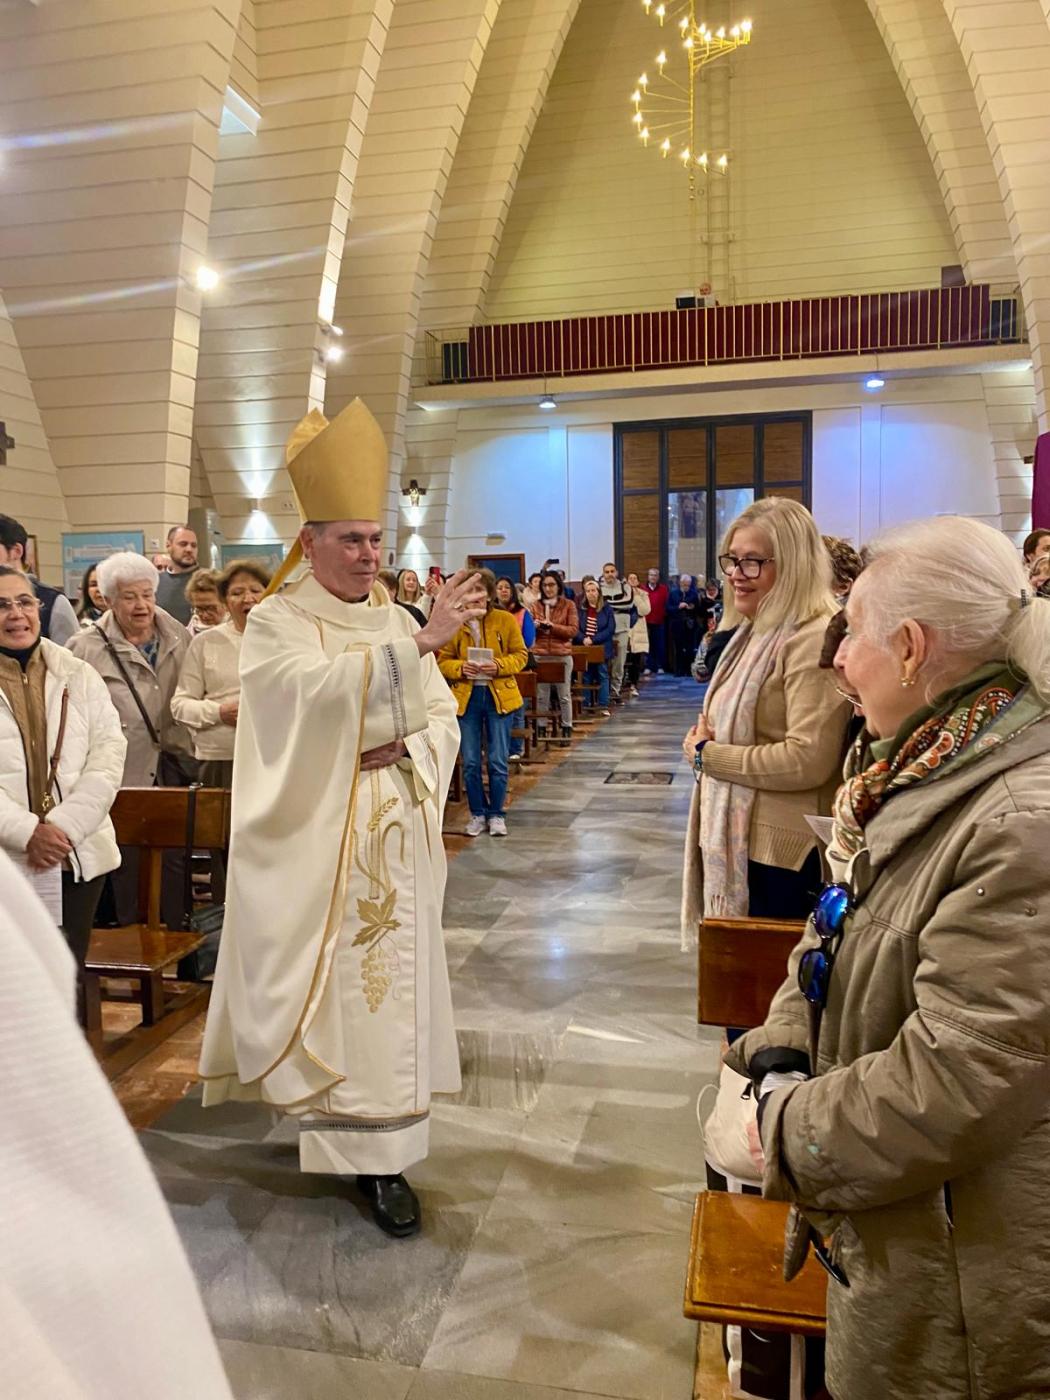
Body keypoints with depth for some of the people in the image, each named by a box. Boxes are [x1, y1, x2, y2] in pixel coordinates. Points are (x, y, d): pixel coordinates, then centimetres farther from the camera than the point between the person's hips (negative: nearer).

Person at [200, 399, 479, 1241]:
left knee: (389, 978, 8)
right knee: (317, 983, 2)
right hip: (311, 843, -4)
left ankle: (381, 1151, 20)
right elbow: (319, 689, -26)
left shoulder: (395, 620, 9)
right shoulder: (277, 622, -5)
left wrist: (405, 747, -13)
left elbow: (445, 720, 8)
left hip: (392, 843, 5)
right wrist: (418, 644, -33)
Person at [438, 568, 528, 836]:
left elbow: (520, 655, 0)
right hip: (466, 697, 1)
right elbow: (443, 661, 3)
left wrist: (499, 665, -17)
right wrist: (460, 668, -17)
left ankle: (496, 814, 20)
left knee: (498, 761, 4)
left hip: (499, 695, -1)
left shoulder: (506, 620, -5)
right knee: (470, 762, 6)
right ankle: (477, 813, 22)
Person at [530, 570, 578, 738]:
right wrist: (535, 626, -13)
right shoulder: (536, 606, 8)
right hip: (540, 655, 2)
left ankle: (567, 727, 15)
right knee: (541, 695, 4)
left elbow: (574, 630, -5)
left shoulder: (568, 605, 3)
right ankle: (541, 727, 13)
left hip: (562, 655, -2)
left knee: (564, 694, 5)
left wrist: (552, 626, -14)